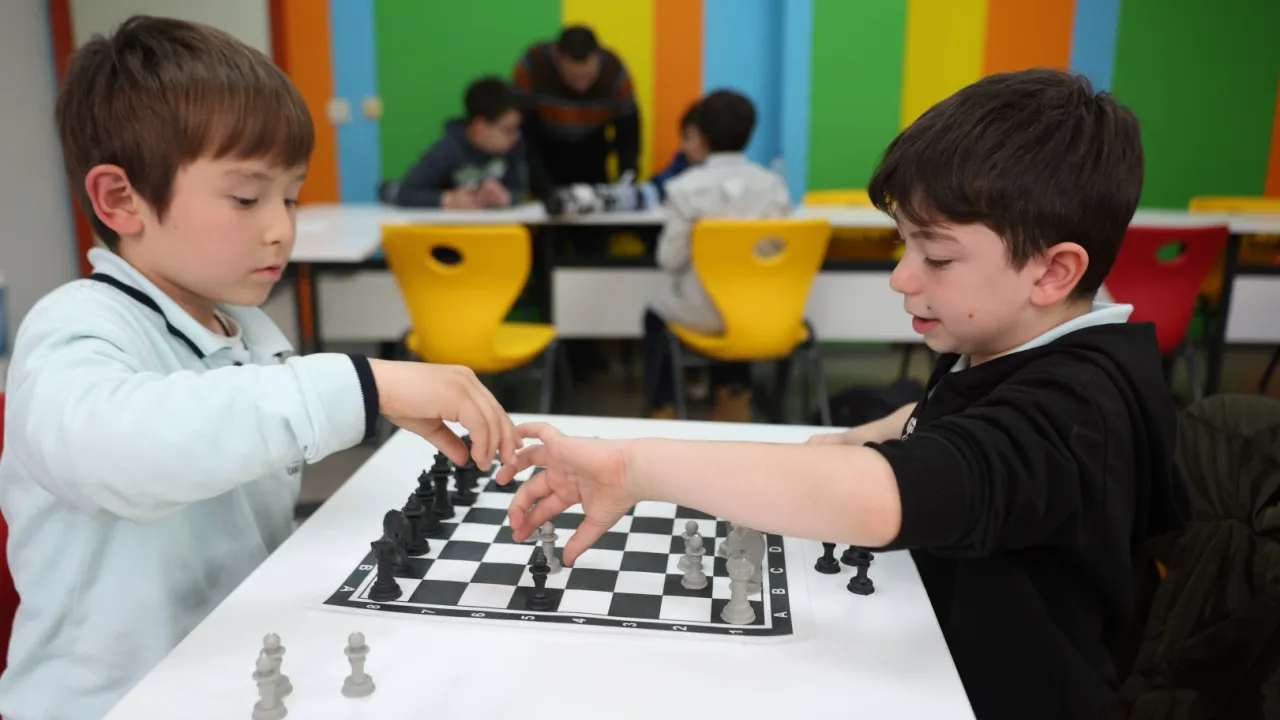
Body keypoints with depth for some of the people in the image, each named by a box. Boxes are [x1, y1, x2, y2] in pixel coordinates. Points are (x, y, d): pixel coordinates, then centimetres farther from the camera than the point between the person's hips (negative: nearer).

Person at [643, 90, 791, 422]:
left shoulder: (685, 188, -15)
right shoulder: (774, 185, -5)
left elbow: (670, 260, -12)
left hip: (702, 314, -3)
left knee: (656, 316, 29)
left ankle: (663, 412, 33)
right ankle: (732, 399, 46)